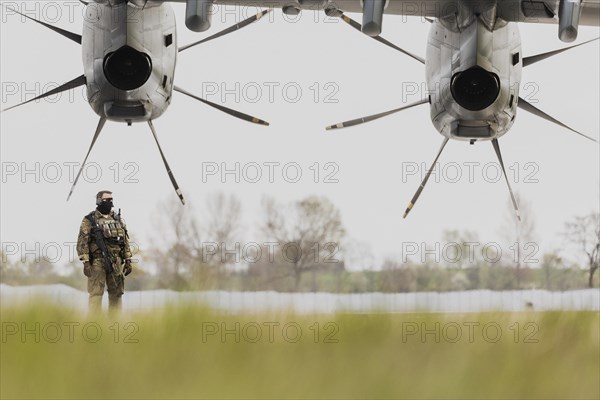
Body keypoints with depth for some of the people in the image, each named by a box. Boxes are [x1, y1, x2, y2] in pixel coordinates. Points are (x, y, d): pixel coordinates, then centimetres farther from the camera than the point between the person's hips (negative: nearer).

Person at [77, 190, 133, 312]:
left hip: (116, 262, 5)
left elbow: (125, 241, 17)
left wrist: (128, 260, 10)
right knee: (96, 293, -7)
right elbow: (82, 242, -6)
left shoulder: (117, 219, 15)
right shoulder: (89, 220, -1)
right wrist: (85, 262, -14)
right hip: (97, 261, -5)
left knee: (116, 293, 6)